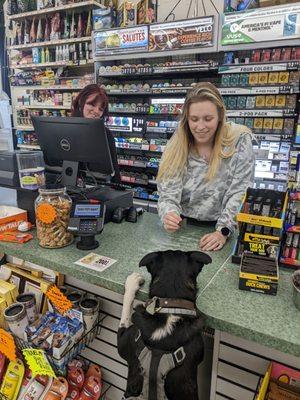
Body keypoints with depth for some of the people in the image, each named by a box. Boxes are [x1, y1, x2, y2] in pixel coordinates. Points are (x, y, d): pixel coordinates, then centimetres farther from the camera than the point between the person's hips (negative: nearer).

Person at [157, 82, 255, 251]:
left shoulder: (240, 140, -9)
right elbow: (168, 193, -9)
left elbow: (240, 193, -10)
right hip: (184, 226, 3)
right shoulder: (177, 145, -5)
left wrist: (223, 232, -20)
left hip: (222, 227, -2)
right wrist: (169, 215, -30)